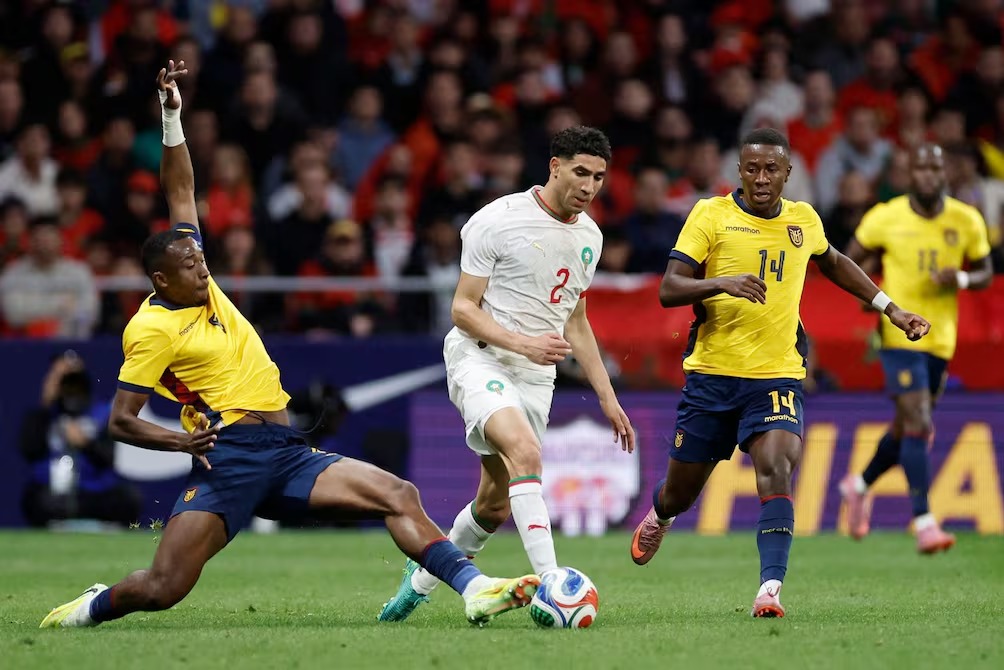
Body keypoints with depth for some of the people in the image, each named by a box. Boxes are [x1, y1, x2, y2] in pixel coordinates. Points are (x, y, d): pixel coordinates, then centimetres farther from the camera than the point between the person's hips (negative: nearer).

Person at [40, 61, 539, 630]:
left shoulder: (199, 286, 15)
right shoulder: (152, 328, -5)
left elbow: (182, 192, 19)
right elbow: (121, 420, -7)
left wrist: (173, 121, 10)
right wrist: (180, 441, -23)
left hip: (288, 456, 7)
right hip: (229, 460, -7)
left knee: (398, 495, -11)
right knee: (163, 588, -14)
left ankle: (474, 589, -21)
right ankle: (93, 607, 18)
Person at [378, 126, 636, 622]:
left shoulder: (589, 237, 11)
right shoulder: (499, 220, -11)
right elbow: (463, 309, -10)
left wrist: (607, 396, 19)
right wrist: (522, 343, -24)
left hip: (536, 377, 7)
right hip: (480, 358, -7)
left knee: (496, 505, 8)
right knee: (526, 452, -32)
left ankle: (423, 577, 33)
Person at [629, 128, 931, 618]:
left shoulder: (804, 220, 7)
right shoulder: (711, 215, -6)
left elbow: (833, 263, 30)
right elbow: (668, 290, -12)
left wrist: (891, 310, 27)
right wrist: (723, 283, -30)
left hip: (777, 376, 1)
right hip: (711, 375, -1)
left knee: (776, 473, -24)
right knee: (682, 491, 11)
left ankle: (770, 589, -29)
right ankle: (658, 517, 49)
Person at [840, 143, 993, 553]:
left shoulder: (967, 221, 0)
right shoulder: (885, 218, -6)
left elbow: (986, 273, 9)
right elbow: (850, 261, 7)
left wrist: (961, 279, -13)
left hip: (941, 338, 4)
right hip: (899, 333, -4)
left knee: (907, 428, 15)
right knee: (918, 423, -17)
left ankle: (858, 486, 41)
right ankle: (923, 522, -18)